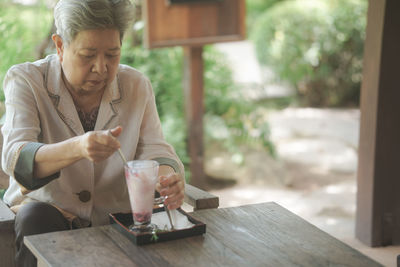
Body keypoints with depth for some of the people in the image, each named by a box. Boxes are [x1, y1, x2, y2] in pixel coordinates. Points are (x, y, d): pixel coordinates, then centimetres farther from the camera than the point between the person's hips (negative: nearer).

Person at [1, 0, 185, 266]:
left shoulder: (137, 86, 4)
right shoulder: (25, 81, -7)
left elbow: (153, 149, -2)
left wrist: (167, 175, -28)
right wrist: (77, 148, -42)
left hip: (116, 216, 2)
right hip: (49, 209, -2)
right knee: (35, 217, -35)